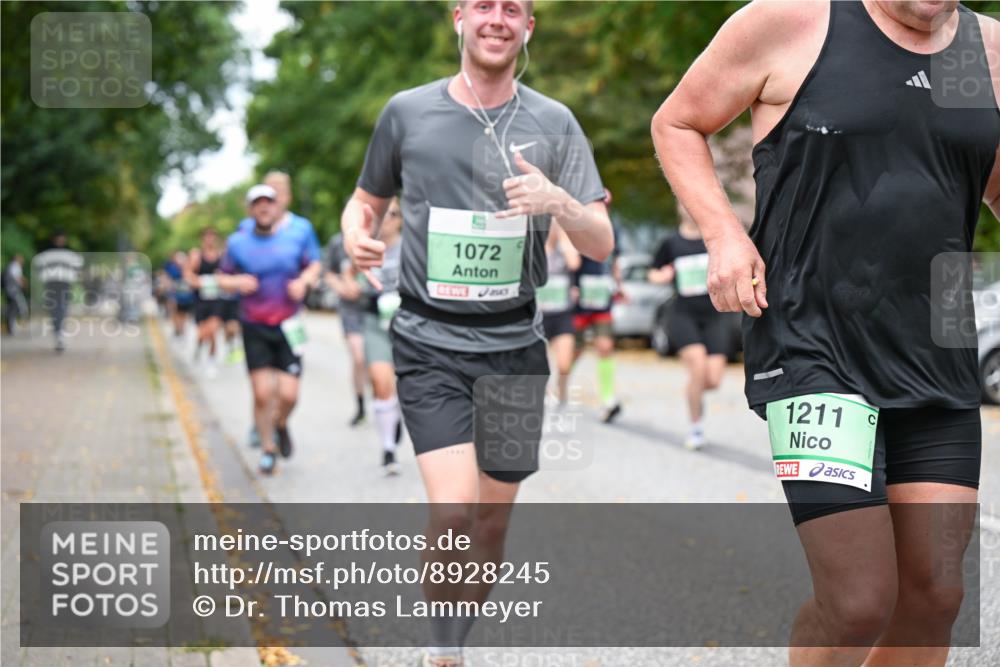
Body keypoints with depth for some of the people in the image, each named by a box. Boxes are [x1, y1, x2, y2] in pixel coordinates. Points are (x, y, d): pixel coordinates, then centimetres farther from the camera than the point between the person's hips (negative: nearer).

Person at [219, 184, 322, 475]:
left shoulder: (299, 232, -1)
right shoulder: (238, 242, -1)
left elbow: (315, 264, 11)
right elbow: (223, 277, 9)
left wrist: (303, 281, -10)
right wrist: (237, 282, -14)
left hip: (288, 326, 0)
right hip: (255, 328, 0)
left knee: (288, 394, -7)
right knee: (262, 393, -4)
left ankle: (281, 424, 29)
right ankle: (268, 448, 18)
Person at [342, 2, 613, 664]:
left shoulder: (553, 122, 4)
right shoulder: (407, 112, 3)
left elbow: (601, 245, 2)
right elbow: (367, 200, 17)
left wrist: (560, 202, -19)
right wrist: (356, 237, -6)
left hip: (513, 345, 2)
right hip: (429, 342, -2)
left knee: (493, 516, 8)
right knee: (453, 508, -17)